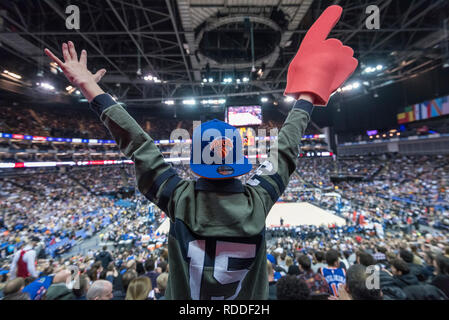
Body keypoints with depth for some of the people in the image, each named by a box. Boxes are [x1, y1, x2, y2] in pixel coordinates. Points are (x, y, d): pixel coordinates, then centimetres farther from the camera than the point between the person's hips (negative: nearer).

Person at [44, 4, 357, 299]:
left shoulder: (180, 200, -30)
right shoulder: (257, 200, -27)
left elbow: (139, 147, -23)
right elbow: (285, 151, -15)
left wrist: (91, 89, -11)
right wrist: (306, 95, 1)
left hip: (185, 297, 0)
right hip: (249, 295, 1)